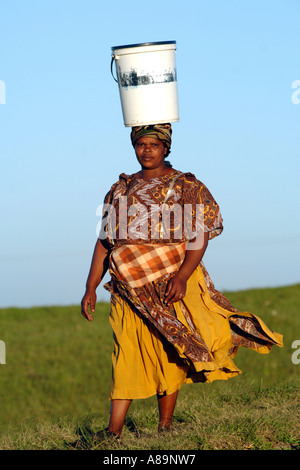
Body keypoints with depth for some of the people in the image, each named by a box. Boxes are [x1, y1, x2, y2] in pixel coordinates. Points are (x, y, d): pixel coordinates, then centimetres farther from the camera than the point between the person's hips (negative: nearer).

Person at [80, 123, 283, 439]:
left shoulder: (188, 188, 2)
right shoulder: (121, 190, 13)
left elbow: (200, 238, -7)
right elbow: (104, 242, 13)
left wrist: (182, 276, -22)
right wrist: (90, 288, 5)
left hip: (172, 286, -2)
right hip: (129, 290, 2)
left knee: (169, 356, -1)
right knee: (125, 356, -4)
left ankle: (165, 429, 9)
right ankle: (113, 434, -8)